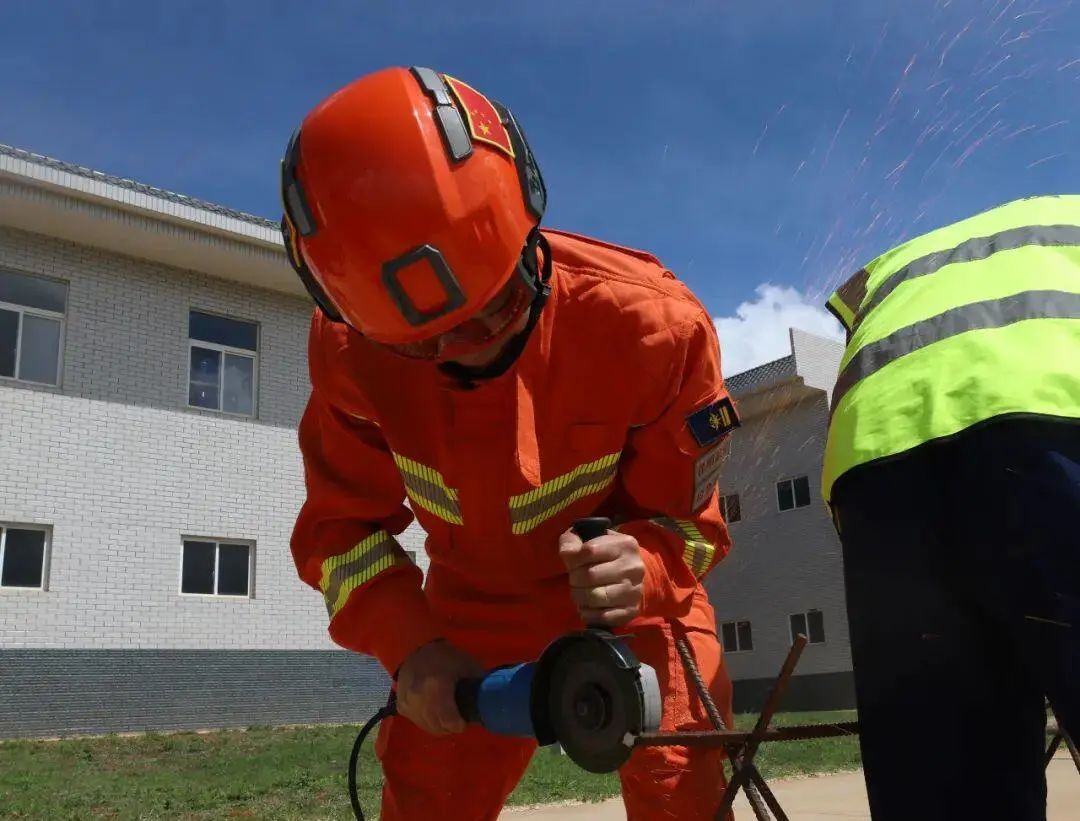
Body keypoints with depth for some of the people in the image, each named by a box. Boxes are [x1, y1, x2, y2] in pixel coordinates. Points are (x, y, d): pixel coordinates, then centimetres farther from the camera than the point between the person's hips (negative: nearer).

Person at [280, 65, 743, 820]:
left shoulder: (648, 320, -29)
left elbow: (687, 521, -18)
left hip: (628, 605, -1)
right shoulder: (351, 348, -22)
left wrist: (643, 571, -42)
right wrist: (409, 643, -29)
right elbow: (341, 525, -11)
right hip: (474, 611, 2)